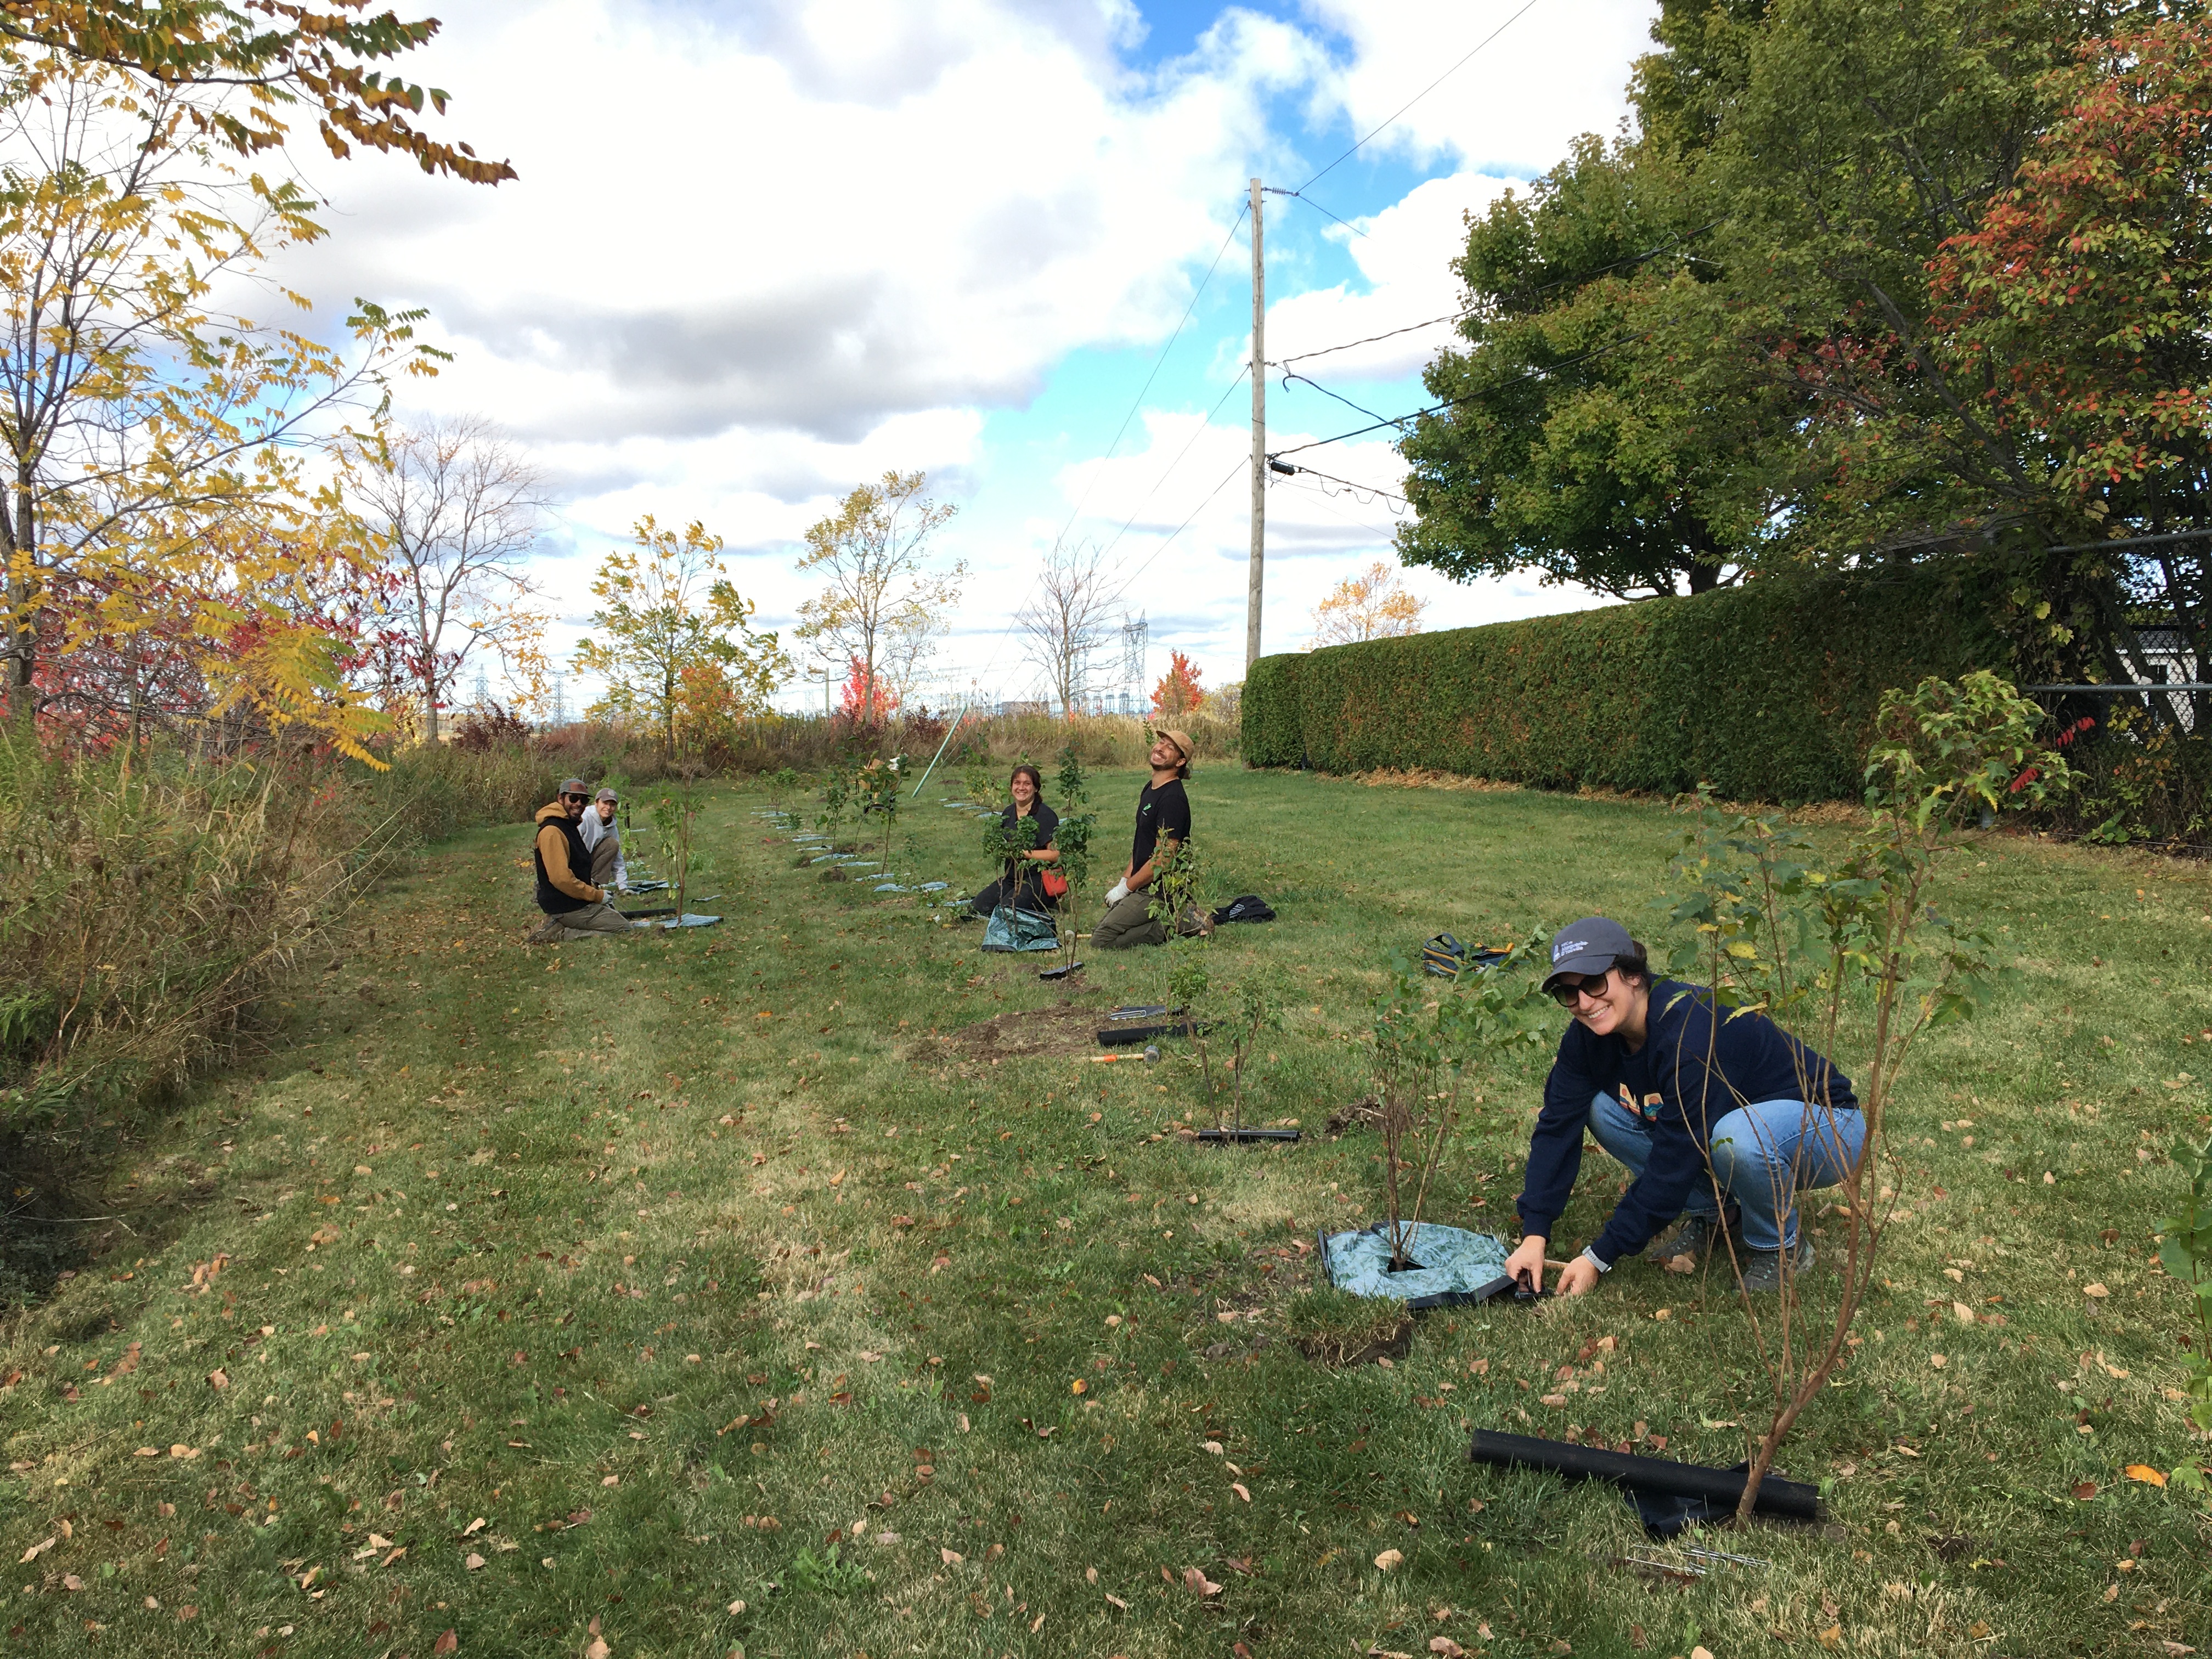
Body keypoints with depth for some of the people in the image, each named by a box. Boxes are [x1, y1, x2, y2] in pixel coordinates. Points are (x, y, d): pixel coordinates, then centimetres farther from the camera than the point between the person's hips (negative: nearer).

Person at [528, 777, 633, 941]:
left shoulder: (570, 826, 16)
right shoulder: (552, 831, -18)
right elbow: (561, 878, -26)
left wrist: (594, 890, 9)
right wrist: (597, 895, -17)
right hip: (567, 907, -10)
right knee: (623, 928, -10)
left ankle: (558, 925, 8)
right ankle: (558, 934, -12)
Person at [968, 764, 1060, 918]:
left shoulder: (1045, 815, -13)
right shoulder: (1008, 813, 10)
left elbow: (1055, 855, -19)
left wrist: (1023, 852, -21)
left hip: (1039, 878, -8)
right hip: (1012, 877, 8)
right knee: (977, 907, -8)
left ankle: (1047, 905, 0)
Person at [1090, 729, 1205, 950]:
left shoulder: (1173, 799, -20)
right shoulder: (1150, 789, 12)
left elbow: (1162, 858, -23)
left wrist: (1126, 888, -14)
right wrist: (1124, 880, 9)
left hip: (1160, 889, -10)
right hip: (1144, 886, 10)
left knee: (1103, 940, -13)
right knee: (1098, 929, 13)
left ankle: (1182, 925, -8)